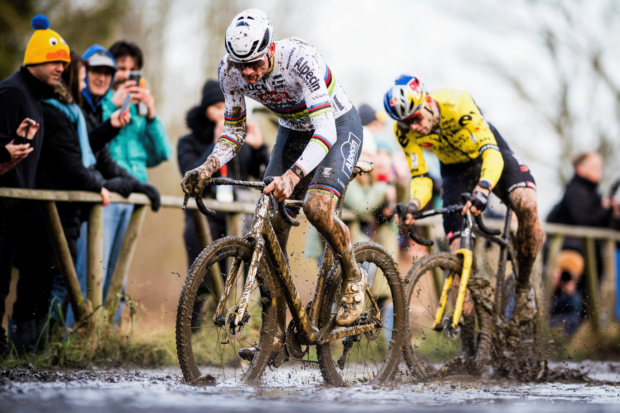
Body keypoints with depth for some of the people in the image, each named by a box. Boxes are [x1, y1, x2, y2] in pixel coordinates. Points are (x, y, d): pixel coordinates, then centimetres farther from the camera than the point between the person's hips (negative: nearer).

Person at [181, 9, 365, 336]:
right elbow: (234, 131, -6)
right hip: (293, 132, 5)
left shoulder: (299, 59, -37)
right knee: (271, 226, -8)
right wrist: (206, 169, -25)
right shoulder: (230, 71, -20)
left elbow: (326, 130, -42)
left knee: (317, 209, -28)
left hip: (338, 126, -5)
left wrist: (292, 176, -57)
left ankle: (353, 277, 1)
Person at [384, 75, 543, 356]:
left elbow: (491, 152, -41)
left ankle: (524, 286, -10)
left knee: (527, 206, -32)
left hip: (490, 156, -3)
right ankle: (469, 337, -1)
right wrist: (414, 204, -39)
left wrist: (483, 189, -59)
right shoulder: (405, 130, -22)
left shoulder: (456, 104, -35)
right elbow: (420, 177, -16)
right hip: (454, 170, 3)